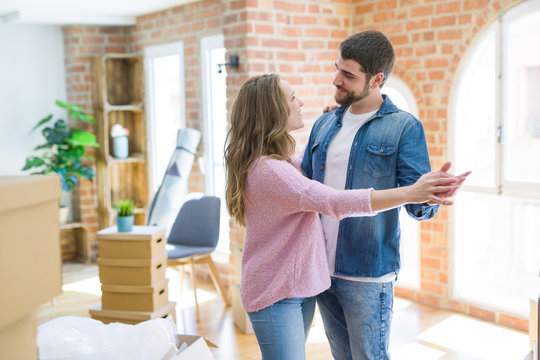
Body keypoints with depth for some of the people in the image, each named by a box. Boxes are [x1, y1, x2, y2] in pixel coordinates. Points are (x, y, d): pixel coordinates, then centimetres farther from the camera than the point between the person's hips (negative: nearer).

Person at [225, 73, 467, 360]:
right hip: (275, 294, -10)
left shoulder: (280, 162, 9)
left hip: (300, 285, 10)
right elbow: (335, 202, -33)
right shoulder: (267, 170, -24)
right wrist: (410, 192, -37)